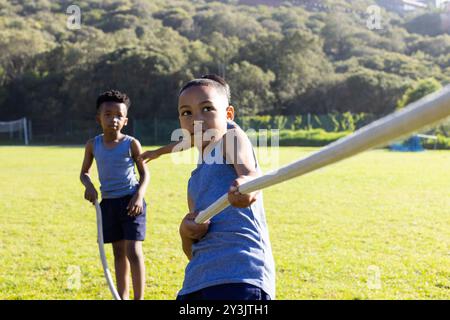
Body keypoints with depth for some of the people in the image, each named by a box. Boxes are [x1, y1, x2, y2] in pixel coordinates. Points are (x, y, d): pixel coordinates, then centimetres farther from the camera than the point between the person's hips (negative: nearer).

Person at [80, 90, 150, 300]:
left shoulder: (131, 144, -7)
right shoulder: (93, 145, 2)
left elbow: (144, 173, -2)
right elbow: (84, 173, 14)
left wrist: (139, 196, -18)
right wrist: (89, 186, -8)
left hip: (131, 202, -4)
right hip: (108, 202, 4)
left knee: (133, 251, -11)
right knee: (118, 252, 13)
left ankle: (139, 298, -5)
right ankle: (122, 297, 22)